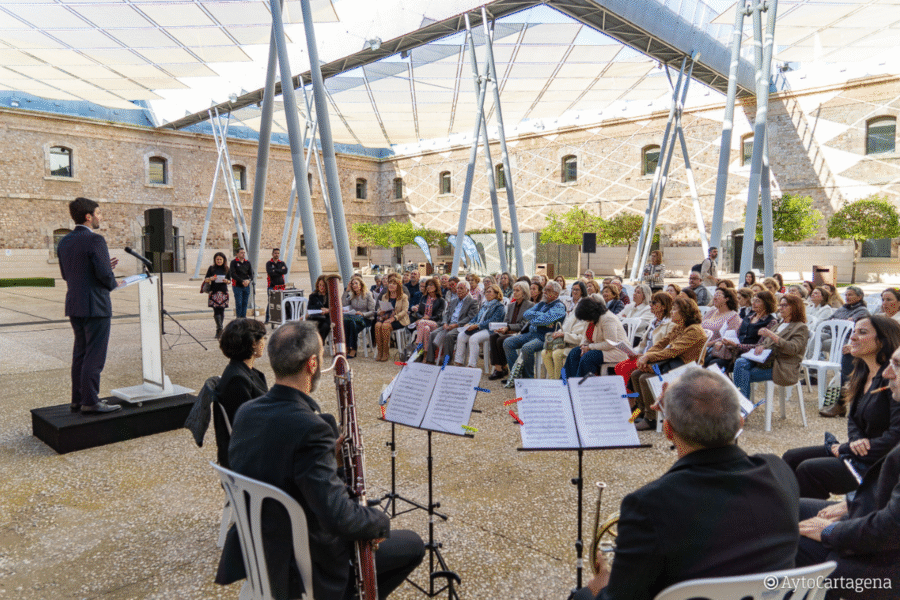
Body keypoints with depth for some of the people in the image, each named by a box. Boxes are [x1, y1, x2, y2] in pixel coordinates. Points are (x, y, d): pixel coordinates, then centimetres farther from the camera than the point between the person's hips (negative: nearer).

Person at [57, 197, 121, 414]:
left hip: (74, 306, 9)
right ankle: (90, 402, 2)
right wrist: (113, 283, 1)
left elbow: (66, 274, 16)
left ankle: (78, 399, 22)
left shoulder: (64, 242, 11)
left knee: (80, 353, 16)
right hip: (95, 306, -9)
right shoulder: (95, 240, -15)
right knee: (94, 356, -2)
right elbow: (104, 274, -22)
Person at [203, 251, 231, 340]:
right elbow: (206, 279, 6)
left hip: (223, 292, 2)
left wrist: (226, 281, -11)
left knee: (221, 311, 3)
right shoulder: (211, 268, 4)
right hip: (214, 292, -2)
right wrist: (210, 279, -16)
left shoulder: (226, 269, 9)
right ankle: (220, 329, -14)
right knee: (216, 311, -12)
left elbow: (229, 280, 12)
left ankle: (219, 331, 13)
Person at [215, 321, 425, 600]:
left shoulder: (245, 412, -5)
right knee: (412, 545, 10)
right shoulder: (311, 429, -31)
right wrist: (380, 520, -16)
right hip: (304, 570, -8)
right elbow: (339, 518, -34)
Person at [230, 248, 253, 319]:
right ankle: (238, 317, 3)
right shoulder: (233, 262, -1)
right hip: (237, 286, -4)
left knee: (245, 303, 6)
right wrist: (242, 281, -18)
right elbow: (233, 274, -10)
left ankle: (244, 317, 14)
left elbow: (251, 274, 8)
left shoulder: (247, 262, 12)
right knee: (239, 303, -4)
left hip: (246, 286, 4)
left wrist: (249, 280, -14)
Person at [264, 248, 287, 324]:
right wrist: (280, 270, -8)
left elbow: (285, 271, -4)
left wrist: (275, 271, -9)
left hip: (281, 286, 3)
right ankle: (267, 319, 2)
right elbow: (270, 272, -14)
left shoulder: (282, 263, 14)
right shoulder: (269, 263, 4)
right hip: (272, 286, -3)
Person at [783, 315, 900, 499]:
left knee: (808, 469, -21)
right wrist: (856, 441, -7)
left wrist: (846, 448, -15)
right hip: (860, 453, 9)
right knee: (792, 458, 3)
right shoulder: (863, 374, 9)